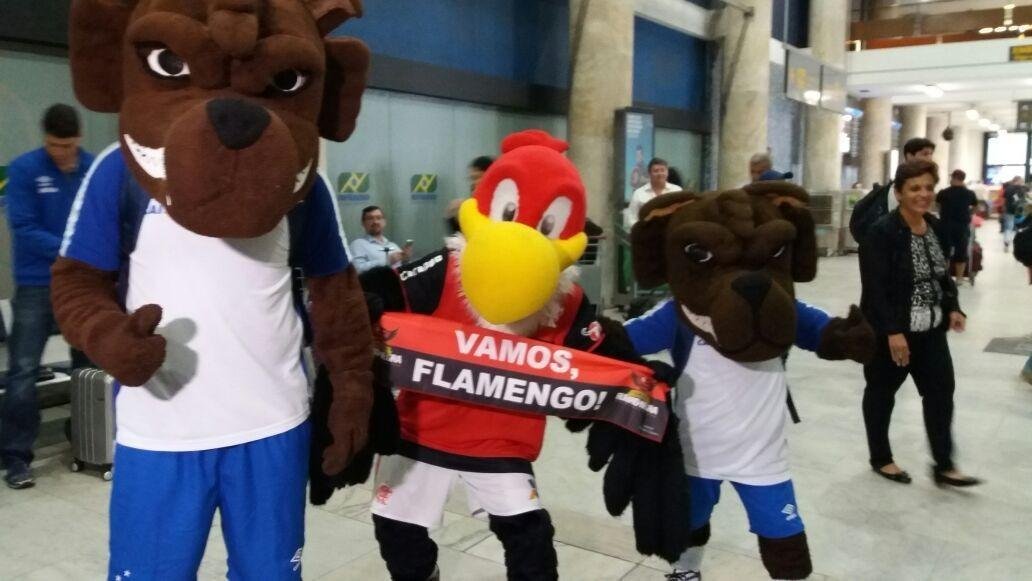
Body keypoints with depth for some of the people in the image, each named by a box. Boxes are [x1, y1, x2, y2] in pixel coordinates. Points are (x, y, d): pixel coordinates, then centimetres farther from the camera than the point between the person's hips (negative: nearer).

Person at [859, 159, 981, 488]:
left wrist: (952, 307, 3)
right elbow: (875, 287, -22)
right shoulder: (882, 232, -18)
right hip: (890, 332, -7)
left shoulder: (936, 227, 6)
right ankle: (880, 459, 26)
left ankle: (943, 466, 16)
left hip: (930, 329, 7)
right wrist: (892, 331, -25)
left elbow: (942, 274, 17)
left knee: (941, 391, 6)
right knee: (882, 393, 9)